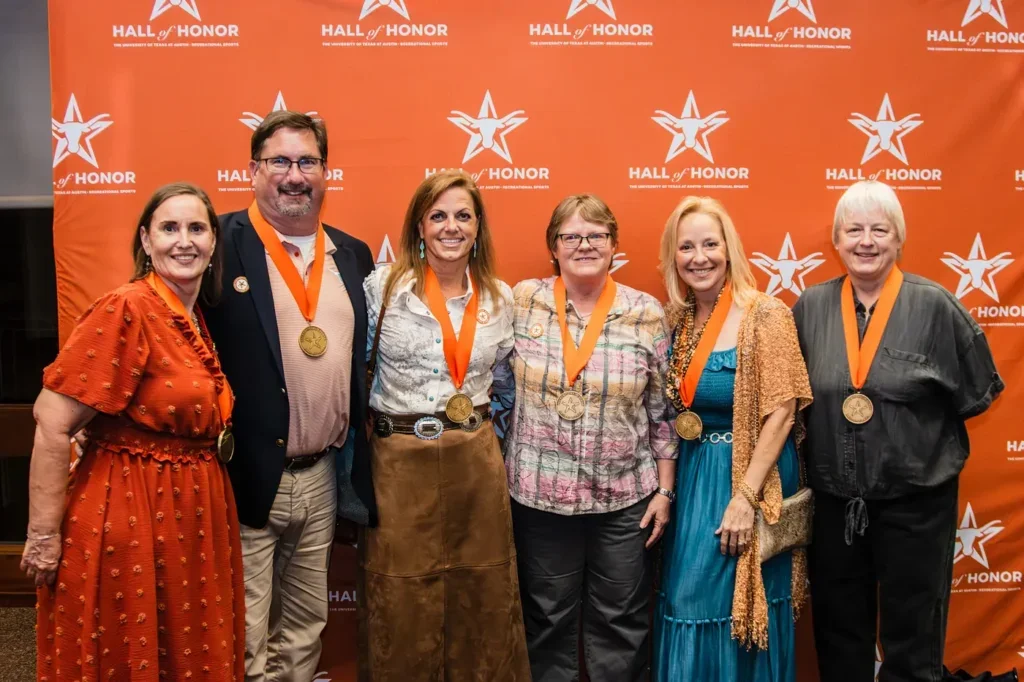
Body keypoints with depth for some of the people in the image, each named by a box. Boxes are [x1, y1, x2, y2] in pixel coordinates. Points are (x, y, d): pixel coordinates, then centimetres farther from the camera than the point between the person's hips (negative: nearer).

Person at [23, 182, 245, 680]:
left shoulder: (198, 319, 7)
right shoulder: (126, 309, -17)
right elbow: (52, 425, -19)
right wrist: (44, 536, -17)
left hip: (192, 519, 7)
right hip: (129, 518, -7)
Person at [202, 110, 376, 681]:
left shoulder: (353, 254, 9)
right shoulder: (220, 245, -8)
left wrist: (352, 464, 8)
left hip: (322, 477, 5)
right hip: (244, 477, -5)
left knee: (306, 628, 19)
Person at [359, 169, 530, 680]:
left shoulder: (500, 297, 4)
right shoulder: (383, 286, -5)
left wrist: (487, 439, 10)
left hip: (476, 461, 3)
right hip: (401, 460, -2)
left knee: (482, 597, 12)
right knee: (402, 602, 7)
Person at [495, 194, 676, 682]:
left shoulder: (646, 313, -3)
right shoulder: (523, 301, -3)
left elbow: (662, 411, 1)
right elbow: (501, 386, 5)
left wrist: (665, 490, 1)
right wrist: (503, 468, 2)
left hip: (625, 496, 0)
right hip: (539, 494, 1)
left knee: (621, 622, 12)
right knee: (548, 619, 16)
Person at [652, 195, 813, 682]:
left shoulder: (765, 314, -13)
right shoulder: (676, 319, 5)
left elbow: (781, 412, -16)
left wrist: (744, 498, -20)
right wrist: (665, 488, 3)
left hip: (748, 476, -5)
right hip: (692, 477, 6)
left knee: (734, 606, 6)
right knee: (688, 602, 15)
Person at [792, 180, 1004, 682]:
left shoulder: (934, 306, -8)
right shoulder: (810, 307, -1)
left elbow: (977, 393, 2)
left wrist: (921, 428, 1)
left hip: (915, 500, -2)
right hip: (833, 501, 3)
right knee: (838, 638, 18)